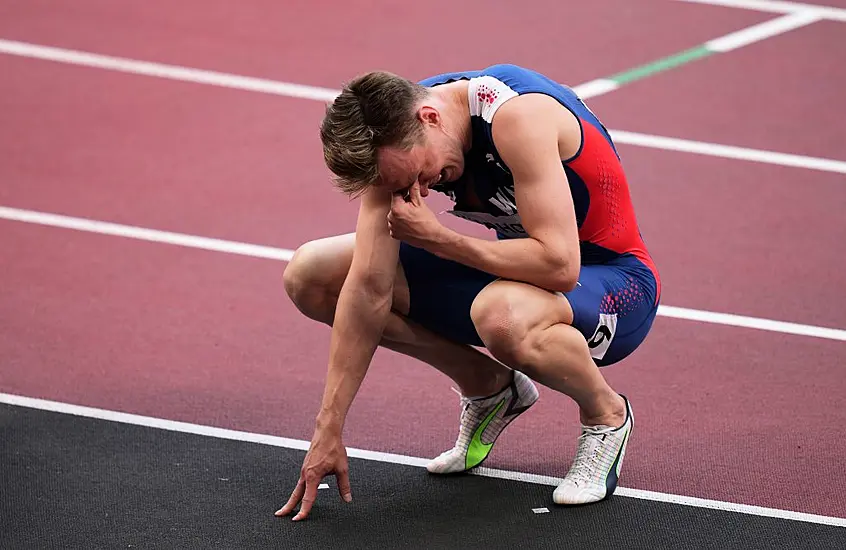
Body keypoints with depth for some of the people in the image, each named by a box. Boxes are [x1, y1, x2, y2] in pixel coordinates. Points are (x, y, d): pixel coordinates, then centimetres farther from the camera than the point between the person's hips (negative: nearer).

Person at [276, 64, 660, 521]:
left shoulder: (517, 115, -32)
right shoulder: (393, 142, -12)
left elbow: (558, 265, -37)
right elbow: (369, 288, -12)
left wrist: (435, 238, -28)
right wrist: (328, 430, -15)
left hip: (615, 282, -7)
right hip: (518, 271, 7)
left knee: (502, 315, -44)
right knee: (309, 274, -4)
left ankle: (605, 413, -9)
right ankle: (488, 386, 10)